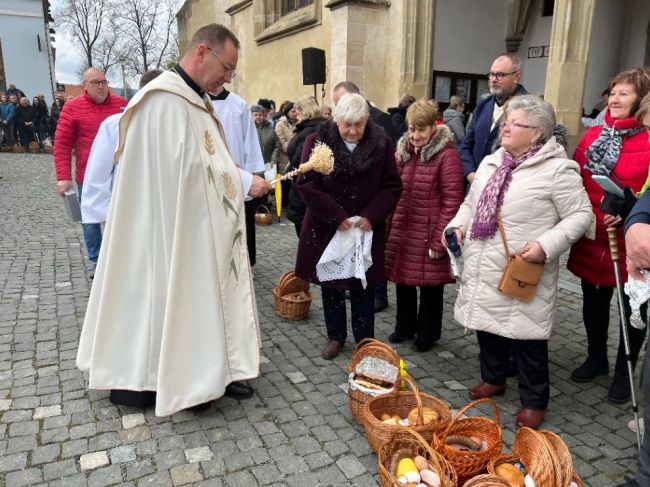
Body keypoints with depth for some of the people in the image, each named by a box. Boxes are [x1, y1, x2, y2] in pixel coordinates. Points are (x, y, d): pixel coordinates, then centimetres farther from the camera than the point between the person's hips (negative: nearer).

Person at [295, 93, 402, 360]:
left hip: (366, 230, 1)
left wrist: (371, 217, -15)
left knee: (363, 287, 9)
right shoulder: (317, 141, -8)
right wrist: (336, 217, -17)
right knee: (330, 284, 12)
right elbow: (306, 184, -11)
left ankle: (365, 340, 24)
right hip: (327, 228, 0)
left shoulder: (381, 143, -3)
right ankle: (335, 336, 30)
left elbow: (392, 187, -1)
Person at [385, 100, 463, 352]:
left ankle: (427, 333, 29)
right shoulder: (402, 151, 8)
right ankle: (404, 327, 37)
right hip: (401, 232, 6)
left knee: (430, 285, 9)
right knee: (403, 280, 17)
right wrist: (388, 227, 8)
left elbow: (452, 203, -15)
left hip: (429, 236, -6)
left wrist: (439, 241, -16)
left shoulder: (446, 155, -12)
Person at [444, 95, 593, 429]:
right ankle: (493, 378, 41)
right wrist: (457, 226, 4)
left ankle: (534, 401, 23)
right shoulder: (490, 163, 11)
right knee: (488, 326, 18)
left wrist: (546, 245, -22)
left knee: (526, 337, 4)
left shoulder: (556, 169, -11)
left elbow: (581, 215, -10)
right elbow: (471, 203, 22)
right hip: (483, 271, 7)